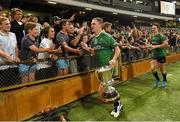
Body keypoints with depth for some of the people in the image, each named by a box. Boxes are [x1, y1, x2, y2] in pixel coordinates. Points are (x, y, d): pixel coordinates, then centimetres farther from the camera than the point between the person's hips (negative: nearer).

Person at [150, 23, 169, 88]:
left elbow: (166, 44, -26)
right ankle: (157, 79, 22)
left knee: (162, 69, 9)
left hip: (161, 55, -6)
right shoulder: (153, 36, 6)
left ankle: (164, 80, 33)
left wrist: (156, 46, -26)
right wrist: (151, 46, 4)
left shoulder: (161, 36, -17)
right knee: (153, 68, -3)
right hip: (154, 55, 6)